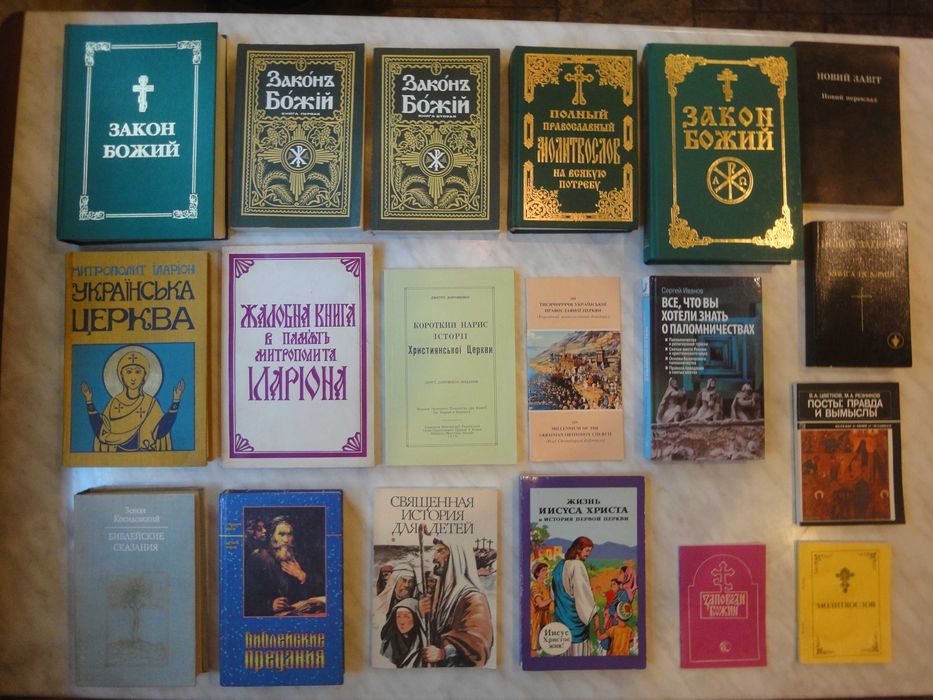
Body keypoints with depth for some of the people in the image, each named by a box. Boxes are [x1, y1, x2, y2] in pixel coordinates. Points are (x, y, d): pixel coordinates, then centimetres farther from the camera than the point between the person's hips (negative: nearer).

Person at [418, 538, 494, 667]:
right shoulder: (437, 591, 8)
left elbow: (477, 638, -25)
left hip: (460, 665, -6)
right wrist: (421, 614, -7)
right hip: (434, 665, 6)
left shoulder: (473, 598, -13)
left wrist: (443, 652, -37)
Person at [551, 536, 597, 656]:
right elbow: (583, 591, -19)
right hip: (574, 613, -8)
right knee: (578, 646, 1)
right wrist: (593, 610, -10)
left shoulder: (560, 564, 8)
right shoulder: (577, 565, -17)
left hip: (561, 612, 8)